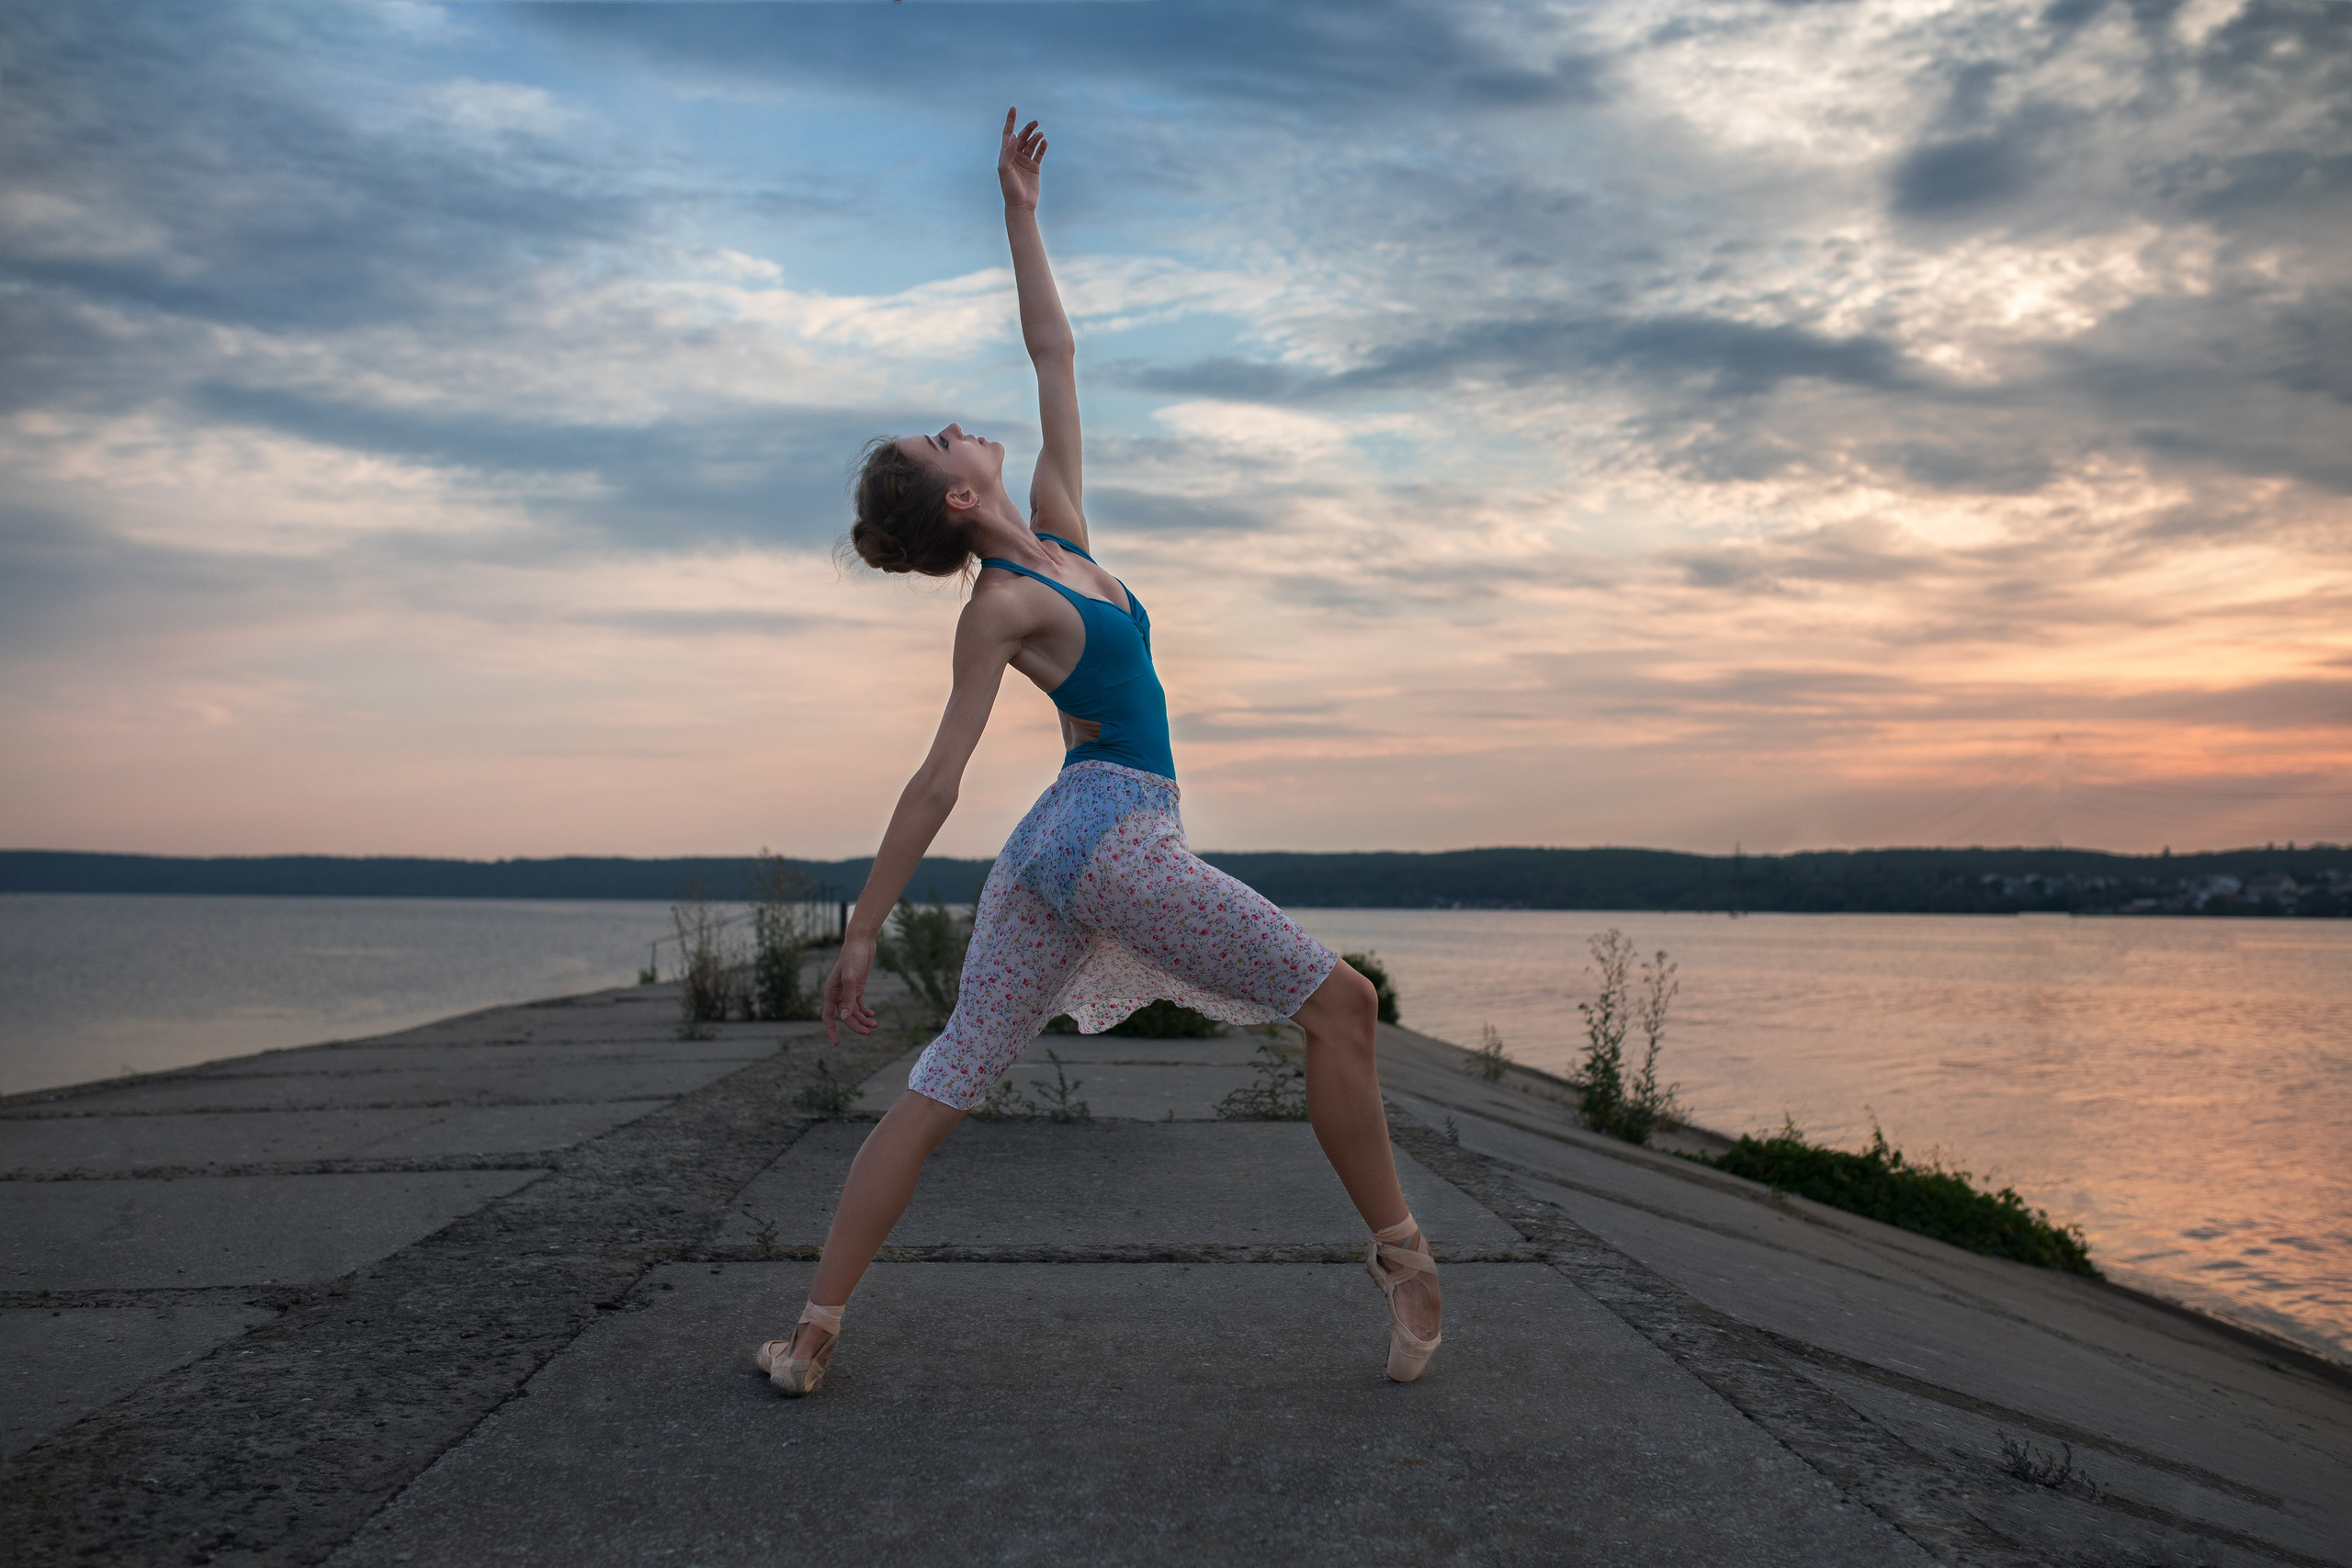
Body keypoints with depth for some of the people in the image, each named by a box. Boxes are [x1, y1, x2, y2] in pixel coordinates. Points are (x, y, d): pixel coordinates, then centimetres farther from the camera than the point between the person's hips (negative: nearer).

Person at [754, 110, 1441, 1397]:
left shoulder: (1055, 526, 13)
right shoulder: (999, 606, -9)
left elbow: (1054, 353, 20)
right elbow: (938, 780, -11)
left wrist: (1020, 212, 24)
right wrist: (864, 929, -9)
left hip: (1055, 852, 9)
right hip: (1112, 836, -9)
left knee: (943, 1088, 7)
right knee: (1339, 1004, 0)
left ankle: (813, 1333, 11)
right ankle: (1401, 1257, 8)